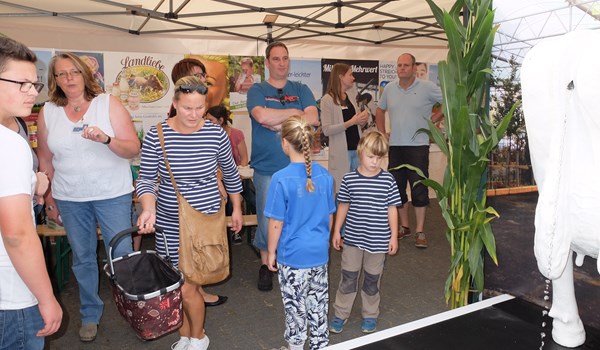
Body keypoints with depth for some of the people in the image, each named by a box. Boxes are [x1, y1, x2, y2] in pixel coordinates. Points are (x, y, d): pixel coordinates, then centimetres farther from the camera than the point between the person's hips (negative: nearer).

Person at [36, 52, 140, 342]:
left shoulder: (108, 103, -4)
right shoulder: (48, 113, 5)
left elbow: (133, 148, -9)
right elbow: (45, 160, 12)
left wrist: (106, 139, -26)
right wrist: (49, 197, 13)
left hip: (113, 194, -2)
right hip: (70, 198, 3)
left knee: (122, 254, 1)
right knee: (82, 258, 12)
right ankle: (90, 314, 30)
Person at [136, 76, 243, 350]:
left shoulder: (216, 134, -8)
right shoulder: (156, 135, -8)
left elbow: (230, 173, 7)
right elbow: (146, 178, -4)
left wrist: (236, 209, 13)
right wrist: (148, 209, -23)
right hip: (169, 222, 2)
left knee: (187, 287, -2)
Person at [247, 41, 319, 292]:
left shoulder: (301, 90, 11)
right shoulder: (257, 90, 5)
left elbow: (313, 118, -5)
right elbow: (261, 115, -16)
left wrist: (278, 123, -10)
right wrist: (295, 112, -6)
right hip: (267, 168, -2)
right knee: (267, 221, 2)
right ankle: (265, 265, 23)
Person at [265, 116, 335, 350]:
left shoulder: (281, 179, -18)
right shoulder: (325, 176, -4)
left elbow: (276, 223, -13)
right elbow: (329, 216, 5)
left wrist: (271, 252, 0)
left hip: (292, 255, -4)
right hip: (320, 253, 5)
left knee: (295, 305, 13)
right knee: (318, 302, 18)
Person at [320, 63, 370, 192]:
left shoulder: (352, 97, 12)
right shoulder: (327, 99, -7)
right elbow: (326, 130, -16)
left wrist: (363, 118, -1)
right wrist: (351, 122, -20)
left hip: (357, 149, 6)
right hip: (341, 152, -6)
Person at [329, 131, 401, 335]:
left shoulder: (388, 181, -7)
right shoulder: (349, 179, -6)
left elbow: (392, 209, -1)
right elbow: (343, 206, 4)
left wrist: (394, 236, 0)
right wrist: (336, 231, 5)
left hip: (378, 240, 0)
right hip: (352, 239, 0)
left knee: (372, 279, 14)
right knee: (348, 278, 10)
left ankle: (370, 315, 33)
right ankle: (340, 314, 27)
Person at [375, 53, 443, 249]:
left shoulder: (427, 87, -6)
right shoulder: (389, 88, 7)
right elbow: (380, 110, 21)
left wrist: (435, 118, -5)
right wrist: (382, 133, 12)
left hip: (418, 146, -4)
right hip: (395, 146, 5)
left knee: (419, 188, -1)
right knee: (397, 188, 11)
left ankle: (420, 231, 10)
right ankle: (404, 227, 27)